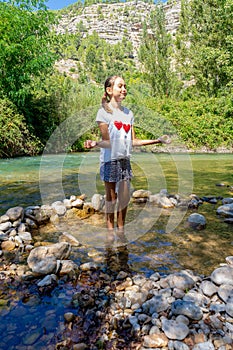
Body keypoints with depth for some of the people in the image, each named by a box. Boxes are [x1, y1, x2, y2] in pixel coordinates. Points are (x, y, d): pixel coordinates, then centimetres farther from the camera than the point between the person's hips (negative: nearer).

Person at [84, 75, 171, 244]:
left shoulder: (128, 113, 11)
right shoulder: (104, 112, -6)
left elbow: (133, 141, 9)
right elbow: (107, 142, -12)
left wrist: (158, 140, 10)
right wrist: (95, 143, -34)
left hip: (125, 160, 5)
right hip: (110, 160, -5)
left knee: (125, 197, 8)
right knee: (111, 197, 4)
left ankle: (121, 229, 25)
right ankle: (111, 230, 21)